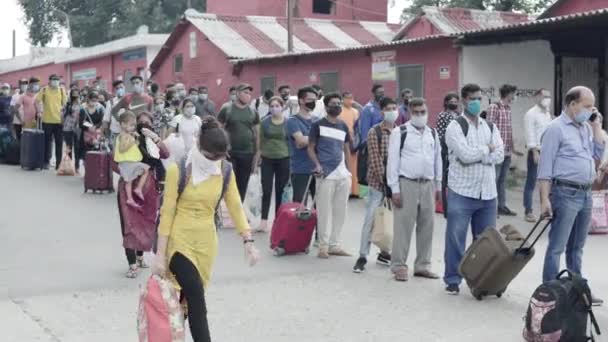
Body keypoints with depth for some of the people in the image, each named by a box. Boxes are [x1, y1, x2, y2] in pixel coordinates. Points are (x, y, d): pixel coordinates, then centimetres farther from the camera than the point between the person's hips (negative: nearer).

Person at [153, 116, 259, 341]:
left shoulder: (225, 172, -1)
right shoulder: (179, 171, -14)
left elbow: (235, 207, 4)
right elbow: (167, 212, -10)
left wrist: (248, 240, -6)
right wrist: (160, 254, -10)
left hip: (206, 243, 5)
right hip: (180, 241, -4)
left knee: (188, 298, 12)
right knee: (197, 300, -14)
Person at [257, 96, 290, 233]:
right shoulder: (265, 122, 2)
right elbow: (260, 141, 6)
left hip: (283, 160, 0)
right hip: (267, 159, 0)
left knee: (280, 191, 6)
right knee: (266, 191, -1)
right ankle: (264, 221, 2)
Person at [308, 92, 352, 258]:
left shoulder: (343, 126, 15)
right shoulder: (318, 125, 1)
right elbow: (311, 148, 1)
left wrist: (348, 171, 13)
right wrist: (317, 165, -14)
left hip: (343, 174, 5)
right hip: (326, 174, -5)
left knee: (340, 211, 7)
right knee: (324, 211, -3)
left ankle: (334, 244, 15)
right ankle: (323, 246, 4)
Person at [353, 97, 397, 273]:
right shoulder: (375, 132, -6)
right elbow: (375, 159, -11)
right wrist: (384, 179, -15)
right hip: (378, 182, -4)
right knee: (370, 219, -6)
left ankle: (384, 253, 23)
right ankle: (362, 256, 1)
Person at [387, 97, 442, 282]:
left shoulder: (432, 133, 11)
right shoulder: (400, 132, -5)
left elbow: (437, 159, 16)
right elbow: (392, 161, -7)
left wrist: (439, 185, 13)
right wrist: (395, 189, -11)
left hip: (428, 184, 5)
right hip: (407, 183, -5)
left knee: (427, 226, 8)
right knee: (403, 227, -3)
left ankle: (422, 265, 19)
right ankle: (399, 266, 5)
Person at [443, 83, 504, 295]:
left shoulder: (490, 127, 12)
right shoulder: (455, 127, -4)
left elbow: (499, 156, -2)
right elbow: (465, 154, -18)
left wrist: (475, 154, -12)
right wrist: (487, 148, -4)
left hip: (488, 193, 5)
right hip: (461, 192, -5)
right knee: (456, 238, 0)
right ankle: (452, 280, 10)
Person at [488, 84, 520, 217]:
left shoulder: (508, 109, 14)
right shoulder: (494, 107, -10)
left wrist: (512, 147, 18)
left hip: (507, 151, 8)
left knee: (503, 180, 13)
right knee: (494, 179, -4)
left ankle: (502, 206, 19)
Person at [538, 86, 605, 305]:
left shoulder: (586, 127, 14)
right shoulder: (556, 128, -10)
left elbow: (598, 154, 14)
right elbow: (545, 167, -13)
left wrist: (596, 127, 7)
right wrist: (545, 199, -18)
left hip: (586, 194, 8)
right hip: (565, 194, -8)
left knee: (576, 247, 15)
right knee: (556, 247, -5)